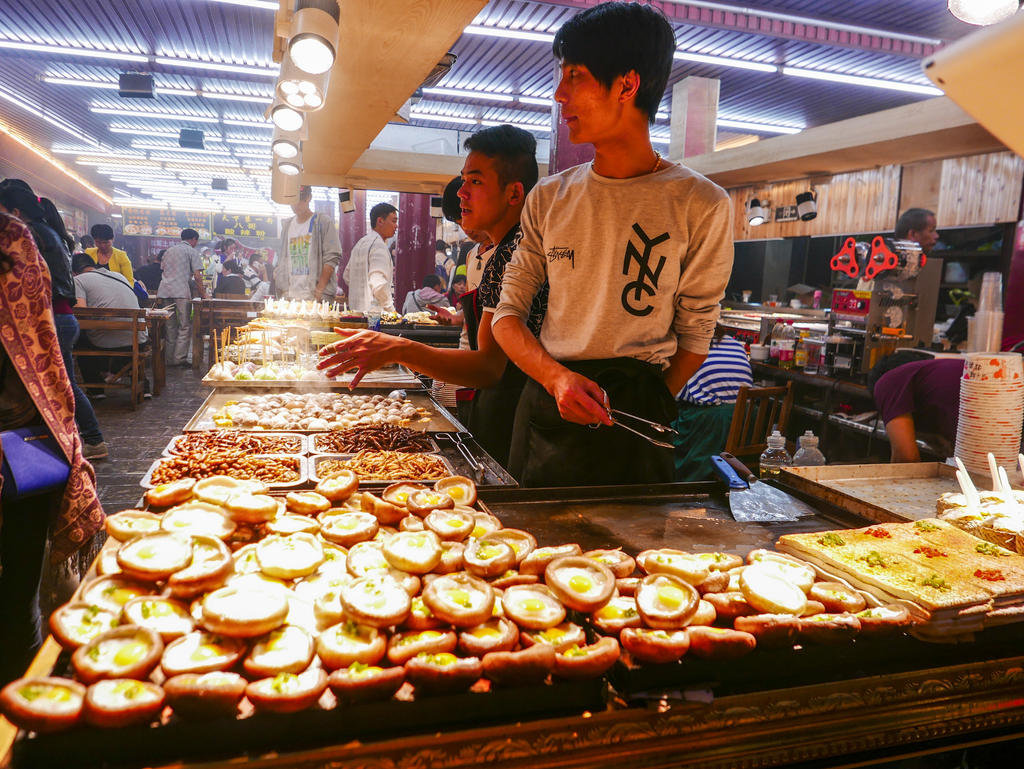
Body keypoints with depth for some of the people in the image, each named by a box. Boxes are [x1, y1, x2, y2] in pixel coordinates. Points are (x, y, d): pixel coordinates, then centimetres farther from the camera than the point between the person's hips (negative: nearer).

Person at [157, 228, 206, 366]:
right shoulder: (192, 252, 3)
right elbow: (197, 276, -4)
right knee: (185, 326, -3)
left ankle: (170, 359, 11)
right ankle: (180, 358, -10)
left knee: (170, 326, 11)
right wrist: (203, 295, 1)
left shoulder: (168, 251, 24)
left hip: (164, 291, 7)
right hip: (181, 292, -6)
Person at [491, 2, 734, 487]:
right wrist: (557, 378, -13)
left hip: (632, 422, -3)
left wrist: (650, 407, -6)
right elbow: (508, 314, 4)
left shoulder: (701, 206, -5)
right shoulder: (548, 198, 6)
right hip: (545, 403, 4)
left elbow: (694, 335, 0)